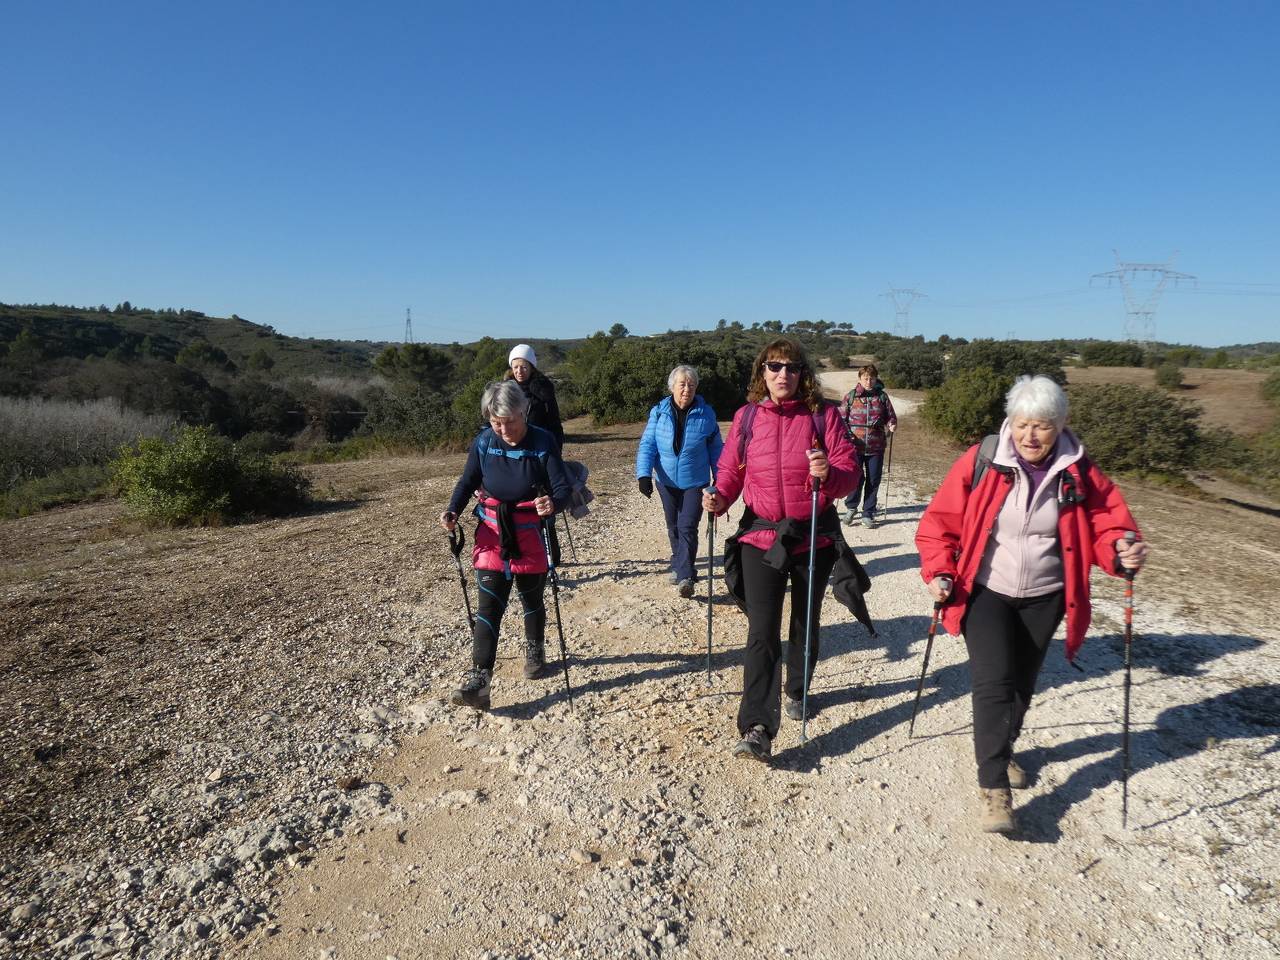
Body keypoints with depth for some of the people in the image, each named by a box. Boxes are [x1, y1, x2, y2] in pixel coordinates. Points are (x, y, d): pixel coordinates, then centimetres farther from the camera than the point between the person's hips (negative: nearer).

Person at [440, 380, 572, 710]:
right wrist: (453, 510, -12)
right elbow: (468, 481, 5)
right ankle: (478, 681, -6)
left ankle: (535, 652, 43)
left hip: (530, 534, -1)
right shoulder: (484, 442, -7)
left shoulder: (543, 443, -15)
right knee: (488, 605, -5)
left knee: (532, 598, 17)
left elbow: (562, 488, -17)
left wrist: (553, 504, -40)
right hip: (492, 533, 1)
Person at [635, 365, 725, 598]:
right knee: (673, 527, 16)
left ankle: (685, 576, -9)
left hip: (695, 482, -2)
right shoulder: (659, 412, -4)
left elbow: (716, 447, 3)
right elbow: (647, 445, -5)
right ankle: (679, 565, 35)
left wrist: (720, 478, 3)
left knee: (687, 528, -11)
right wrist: (643, 474, -16)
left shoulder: (706, 413, -6)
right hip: (667, 481, 3)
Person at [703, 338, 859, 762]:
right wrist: (720, 497, -14)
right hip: (761, 536, 0)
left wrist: (829, 474, -29)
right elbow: (730, 469, 6)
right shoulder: (746, 416, 1)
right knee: (762, 630, -8)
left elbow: (850, 473, -7)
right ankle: (757, 730, -7)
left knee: (805, 623, 18)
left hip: (814, 537, 1)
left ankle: (797, 691, 43)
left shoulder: (824, 414, -4)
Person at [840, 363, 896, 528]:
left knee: (873, 481, 6)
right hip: (855, 445, -2)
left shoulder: (882, 396, 6)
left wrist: (892, 425, -8)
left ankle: (868, 513, 21)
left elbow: (891, 416, 13)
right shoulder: (850, 396, 2)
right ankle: (851, 507, 23)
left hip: (876, 447, 2)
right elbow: (842, 418, 4)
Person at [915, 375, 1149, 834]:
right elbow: (941, 520, -8)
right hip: (986, 593, -3)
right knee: (993, 681, -12)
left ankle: (1002, 751, 42)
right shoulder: (981, 462, -13)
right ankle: (993, 787, -3)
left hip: (1043, 598, 3)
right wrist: (939, 573, -17)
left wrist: (1122, 551, -23)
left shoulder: (1078, 472, -6)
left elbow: (1106, 521, 0)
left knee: (1022, 683, 17)